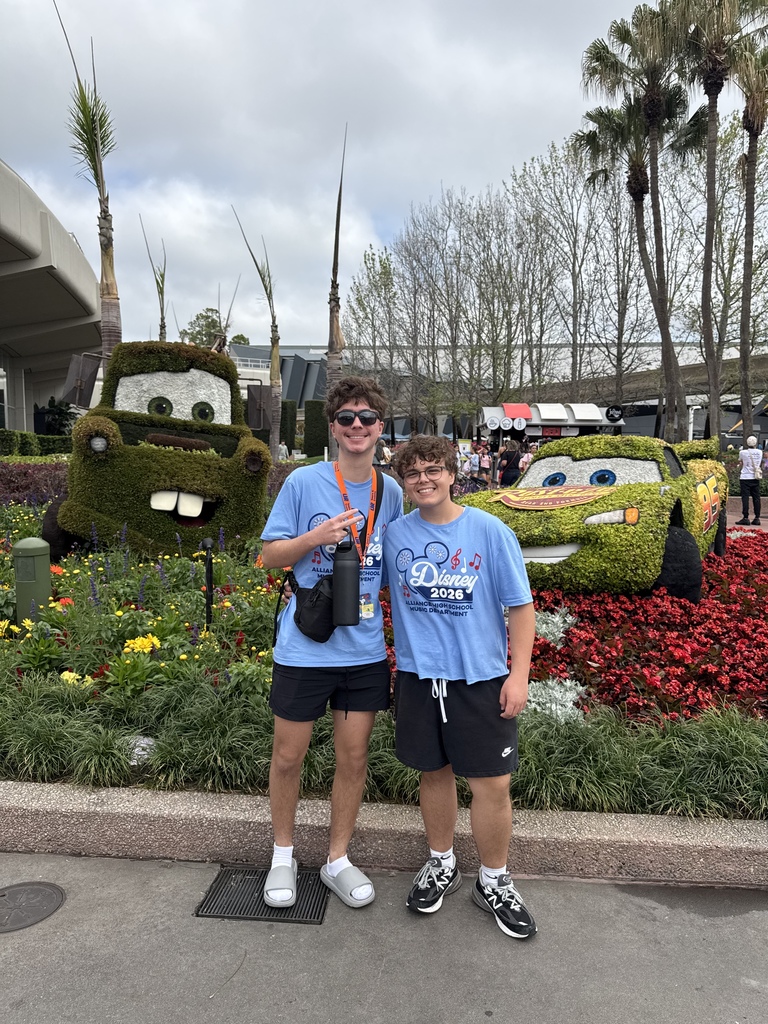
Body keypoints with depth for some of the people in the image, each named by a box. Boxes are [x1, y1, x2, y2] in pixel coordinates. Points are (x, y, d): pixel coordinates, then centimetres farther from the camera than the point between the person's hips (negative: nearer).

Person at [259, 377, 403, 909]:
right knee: (289, 756, 10)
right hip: (304, 647, -2)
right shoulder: (303, 482, -7)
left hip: (365, 650, 3)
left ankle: (338, 860, 34)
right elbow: (271, 555, -3)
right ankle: (283, 855, 36)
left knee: (354, 756, 12)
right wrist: (317, 536, -20)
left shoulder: (391, 492, 3)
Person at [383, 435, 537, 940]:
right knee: (435, 772, 17)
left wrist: (519, 675, -8)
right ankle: (442, 864, 40)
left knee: (492, 782, 4)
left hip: (481, 676, -2)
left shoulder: (491, 531, -7)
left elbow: (521, 606, -4)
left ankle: (494, 881, 29)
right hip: (419, 674, 2)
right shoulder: (395, 534, 0)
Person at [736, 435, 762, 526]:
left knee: (745, 498, -4)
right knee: (756, 498, 6)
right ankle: (757, 518, 7)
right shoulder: (759, 452, 2)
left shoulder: (743, 452, -7)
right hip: (756, 478, 3)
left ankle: (745, 518, -9)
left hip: (745, 478, -3)